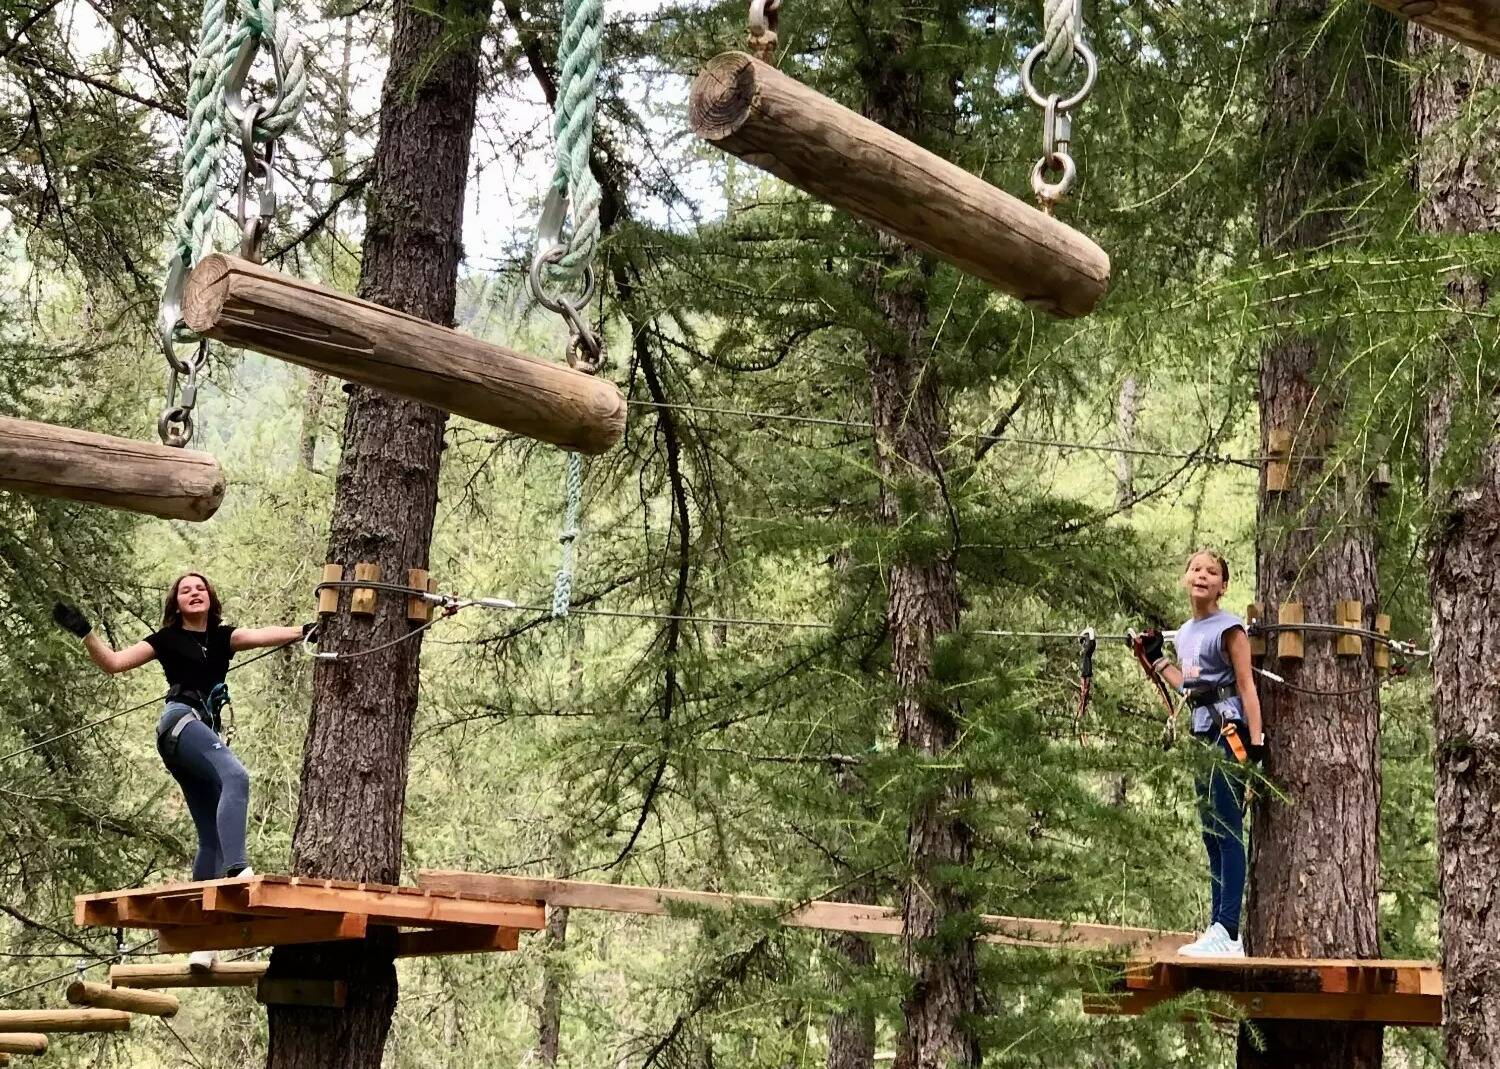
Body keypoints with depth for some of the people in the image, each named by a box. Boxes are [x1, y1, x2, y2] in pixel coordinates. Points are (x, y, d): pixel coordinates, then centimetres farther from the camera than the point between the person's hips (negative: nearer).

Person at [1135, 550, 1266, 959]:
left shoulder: (1229, 628, -7)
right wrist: (1156, 658, 25)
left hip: (1229, 729, -9)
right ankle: (1221, 932, 14)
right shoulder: (1185, 633, 15)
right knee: (1212, 833, 10)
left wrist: (1256, 740, -17)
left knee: (1226, 830, -12)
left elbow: (1246, 685, -11)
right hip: (1203, 730, 9)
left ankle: (1226, 930, -15)